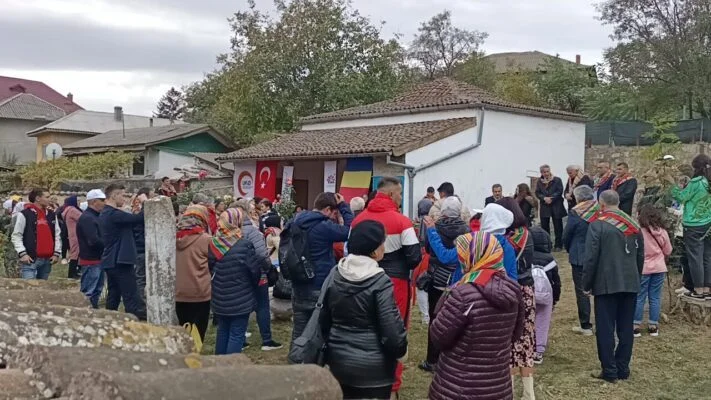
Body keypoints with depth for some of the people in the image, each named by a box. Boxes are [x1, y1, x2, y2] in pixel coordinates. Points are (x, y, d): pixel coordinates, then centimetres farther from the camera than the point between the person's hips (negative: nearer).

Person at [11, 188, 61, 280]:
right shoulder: (24, 214, -5)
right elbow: (16, 236, -5)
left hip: (47, 259, 6)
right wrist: (22, 254, -13)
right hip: (30, 260, -6)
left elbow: (57, 235, 15)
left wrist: (56, 253, 6)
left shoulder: (51, 215, 12)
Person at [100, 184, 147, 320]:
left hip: (110, 261, 10)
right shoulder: (113, 214, -18)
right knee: (132, 299, -8)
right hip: (120, 261, -10)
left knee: (113, 297, 13)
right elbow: (139, 218, -23)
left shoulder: (105, 214, 14)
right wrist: (145, 202, -10)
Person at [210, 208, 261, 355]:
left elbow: (210, 268, 5)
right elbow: (256, 270, -12)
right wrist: (252, 286, 8)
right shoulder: (244, 246, -20)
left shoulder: (213, 245, -4)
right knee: (236, 335, 2)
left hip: (219, 299, 6)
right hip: (240, 300, -5)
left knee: (222, 331, 19)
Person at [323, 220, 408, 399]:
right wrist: (400, 350, 1)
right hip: (372, 367, -5)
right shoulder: (380, 281, -19)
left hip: (339, 360, 5)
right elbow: (392, 328, -18)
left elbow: (324, 317, 7)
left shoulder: (335, 274, -2)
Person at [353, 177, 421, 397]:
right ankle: (391, 383, 12)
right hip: (395, 282, -5)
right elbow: (415, 256, -13)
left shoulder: (359, 219, 2)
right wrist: (402, 267, 6)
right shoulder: (401, 221, -12)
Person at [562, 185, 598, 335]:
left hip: (580, 256, -4)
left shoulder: (575, 213, -13)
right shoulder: (600, 210, -2)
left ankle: (586, 326, 7)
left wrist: (569, 250, 11)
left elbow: (566, 235, -6)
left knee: (581, 290, 4)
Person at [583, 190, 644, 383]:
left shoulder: (598, 225, -10)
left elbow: (591, 257, -12)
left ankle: (610, 371, 3)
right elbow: (640, 256, 15)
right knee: (626, 328, 10)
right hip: (630, 284, 6)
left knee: (606, 329, 1)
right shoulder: (634, 225, 9)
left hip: (606, 285, -6)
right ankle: (623, 369, 15)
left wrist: (586, 284, -4)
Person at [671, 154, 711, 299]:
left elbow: (682, 198, -7)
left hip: (694, 225, -6)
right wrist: (687, 187, 14)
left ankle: (699, 290, 4)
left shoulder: (696, 182, -15)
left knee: (695, 258, 1)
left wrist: (680, 187, 10)